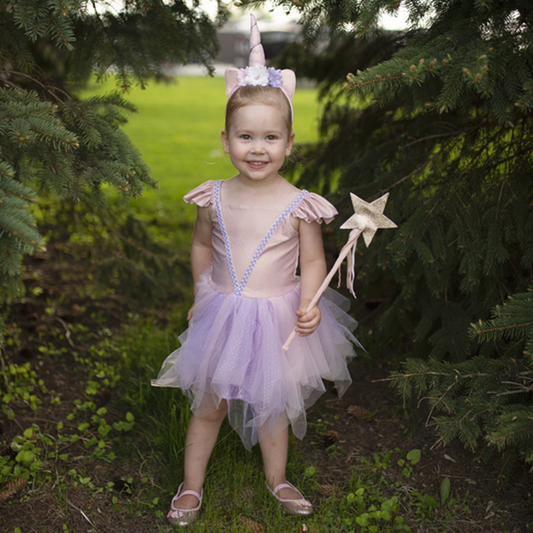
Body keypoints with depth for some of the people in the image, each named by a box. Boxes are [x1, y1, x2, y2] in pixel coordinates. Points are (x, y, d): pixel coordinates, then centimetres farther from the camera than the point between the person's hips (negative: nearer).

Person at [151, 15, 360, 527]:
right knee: (209, 405, 13)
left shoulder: (298, 205, -14)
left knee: (273, 406, 16)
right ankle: (191, 485, 34)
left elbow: (313, 262, -6)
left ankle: (277, 479, 41)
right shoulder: (215, 198, -7)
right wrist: (201, 297, 14)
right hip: (223, 315, 2)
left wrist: (309, 303, -23)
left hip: (277, 318, -1)